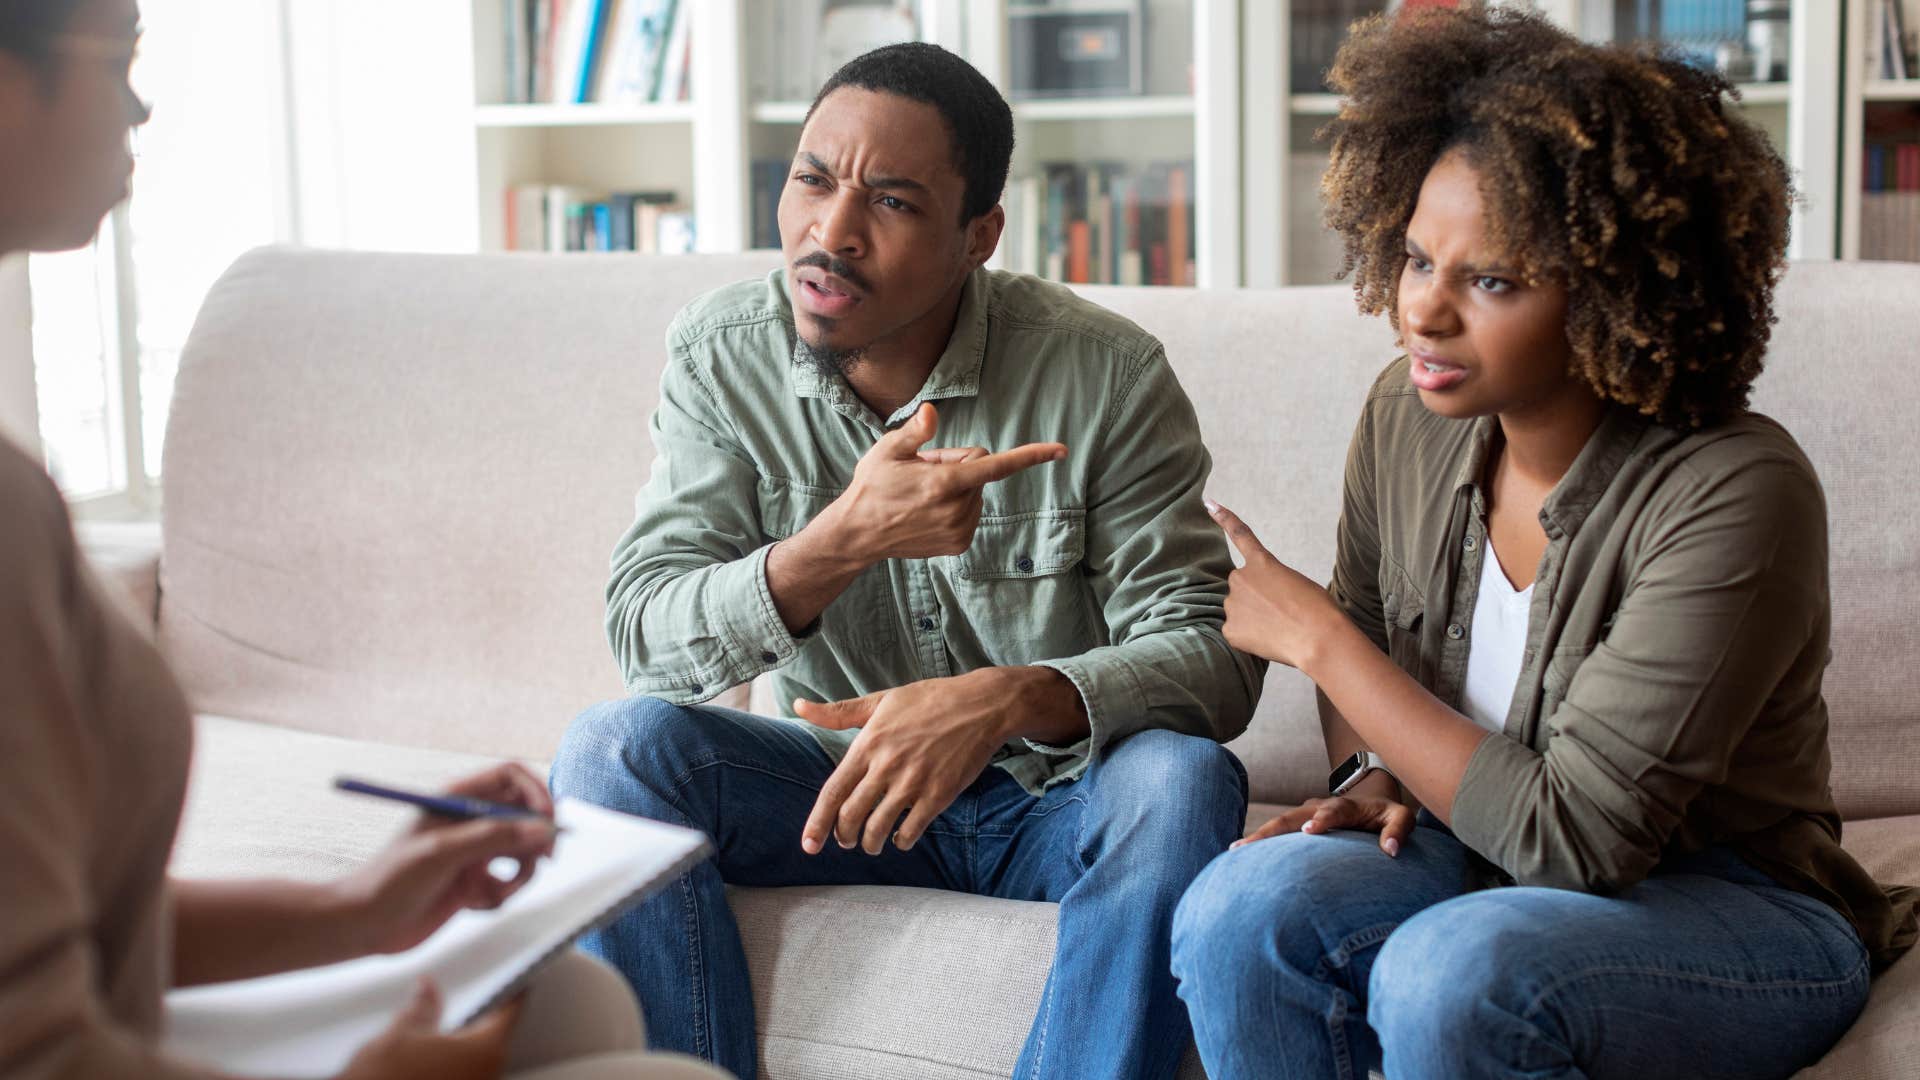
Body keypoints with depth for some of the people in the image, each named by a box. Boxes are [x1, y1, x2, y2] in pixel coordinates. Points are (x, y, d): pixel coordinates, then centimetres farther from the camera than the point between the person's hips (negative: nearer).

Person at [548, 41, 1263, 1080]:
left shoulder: (1105, 375, -14)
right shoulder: (718, 357, -7)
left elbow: (1212, 654, -17)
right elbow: (641, 635, -15)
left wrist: (1008, 699, -36)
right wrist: (842, 542, -33)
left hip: (1059, 798, -1)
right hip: (842, 778, 2)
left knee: (1181, 779, -33)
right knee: (614, 746, -23)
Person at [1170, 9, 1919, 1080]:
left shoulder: (1733, 496, -24)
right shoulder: (1409, 418, -4)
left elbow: (1574, 836, -24)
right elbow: (1367, 645, 16)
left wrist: (1317, 639, -19)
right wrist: (1381, 779, -6)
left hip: (1734, 905, -5)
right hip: (1484, 861, 5)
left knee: (1450, 973, -35)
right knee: (1244, 909, -25)